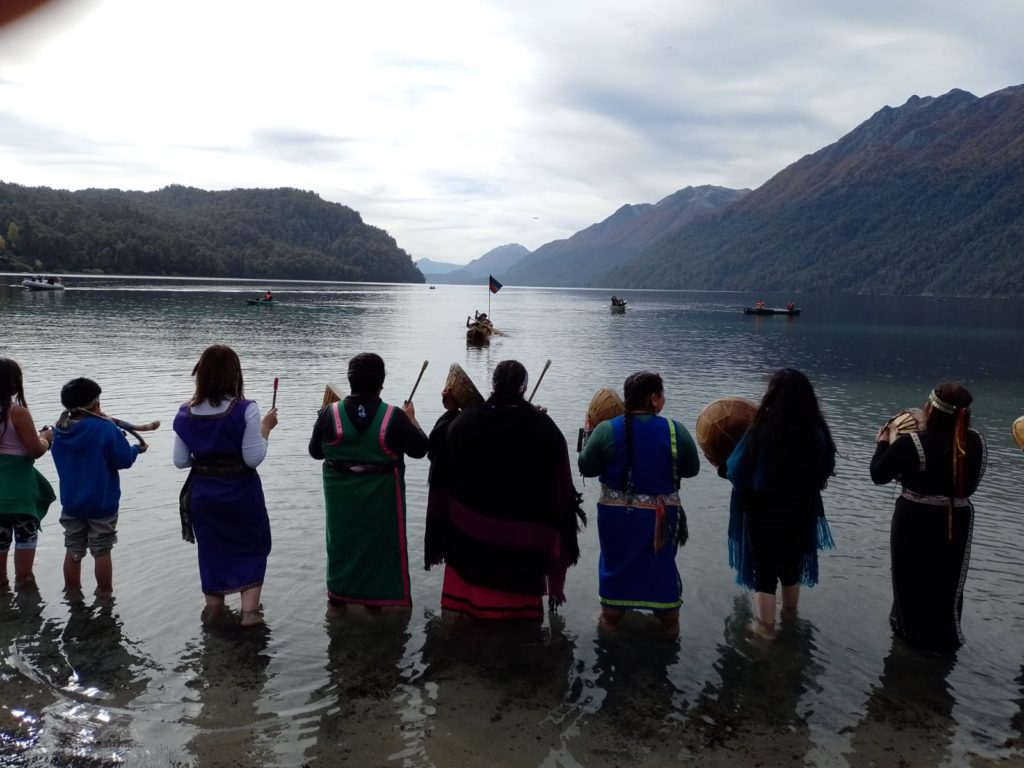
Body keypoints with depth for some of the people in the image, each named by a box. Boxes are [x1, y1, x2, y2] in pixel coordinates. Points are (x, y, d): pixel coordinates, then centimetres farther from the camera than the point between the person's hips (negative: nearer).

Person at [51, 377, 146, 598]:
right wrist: (137, 449, 4)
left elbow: (62, 463, 13)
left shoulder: (60, 431, -1)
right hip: (102, 503, -4)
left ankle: (71, 594, 25)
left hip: (71, 503, 4)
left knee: (73, 551, 15)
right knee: (101, 552, 8)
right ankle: (104, 593, 17)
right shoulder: (106, 429, -18)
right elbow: (124, 460, -17)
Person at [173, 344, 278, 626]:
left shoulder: (186, 413, -6)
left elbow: (180, 461, -2)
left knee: (211, 549, 21)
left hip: (203, 494, 3)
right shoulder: (245, 409, -19)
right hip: (241, 493, -3)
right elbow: (253, 458, -18)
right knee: (252, 545, 17)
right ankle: (250, 609, 11)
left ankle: (214, 608, 33)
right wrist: (265, 428, -6)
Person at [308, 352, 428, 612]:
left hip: (341, 494, 2)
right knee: (379, 542, 14)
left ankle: (337, 599, 29)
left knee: (341, 540, 19)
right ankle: (375, 601, 24)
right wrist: (411, 418, 7)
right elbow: (420, 449, -7)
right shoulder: (394, 417, -17)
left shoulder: (330, 413, -11)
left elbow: (315, 452, 0)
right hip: (381, 495, -2)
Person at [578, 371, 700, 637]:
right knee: (662, 564, 17)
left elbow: (586, 467, -5)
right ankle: (670, 622, 29)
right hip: (661, 516, 0)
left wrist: (590, 436, 9)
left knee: (616, 562, 18)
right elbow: (691, 469, 0)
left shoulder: (606, 430, -13)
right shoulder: (676, 430, -11)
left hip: (617, 515, 0)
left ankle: (611, 617, 31)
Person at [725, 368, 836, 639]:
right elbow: (825, 471, 4)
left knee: (764, 567, 11)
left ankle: (766, 626, 19)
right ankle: (790, 612, 44)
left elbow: (736, 471, -13)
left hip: (763, 511, -4)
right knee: (791, 562, 24)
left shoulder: (762, 429, -23)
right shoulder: (816, 431, -12)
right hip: (800, 511, 4)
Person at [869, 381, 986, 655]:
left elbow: (878, 474, -11)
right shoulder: (977, 443, -7)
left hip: (915, 522, -4)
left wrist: (883, 443, 6)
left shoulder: (910, 444, -22)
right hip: (956, 522, 4)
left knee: (911, 578, 16)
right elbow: (969, 482, 10)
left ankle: (913, 630, 31)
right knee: (946, 581, 19)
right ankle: (942, 639, 32)